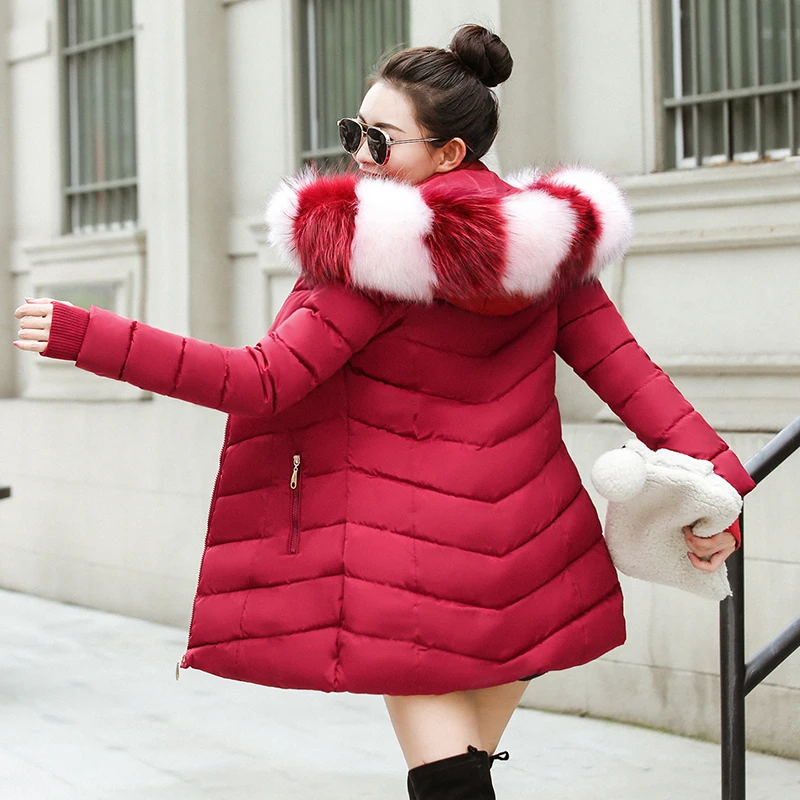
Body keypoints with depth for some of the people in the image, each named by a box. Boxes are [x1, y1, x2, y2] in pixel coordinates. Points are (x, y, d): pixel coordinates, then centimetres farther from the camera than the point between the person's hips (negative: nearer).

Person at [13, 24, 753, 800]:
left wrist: (82, 336, -17)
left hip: (408, 559, -6)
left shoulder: (372, 247, -15)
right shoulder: (545, 237, 2)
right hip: (527, 556, 6)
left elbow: (262, 383, -17)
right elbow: (627, 370, -1)